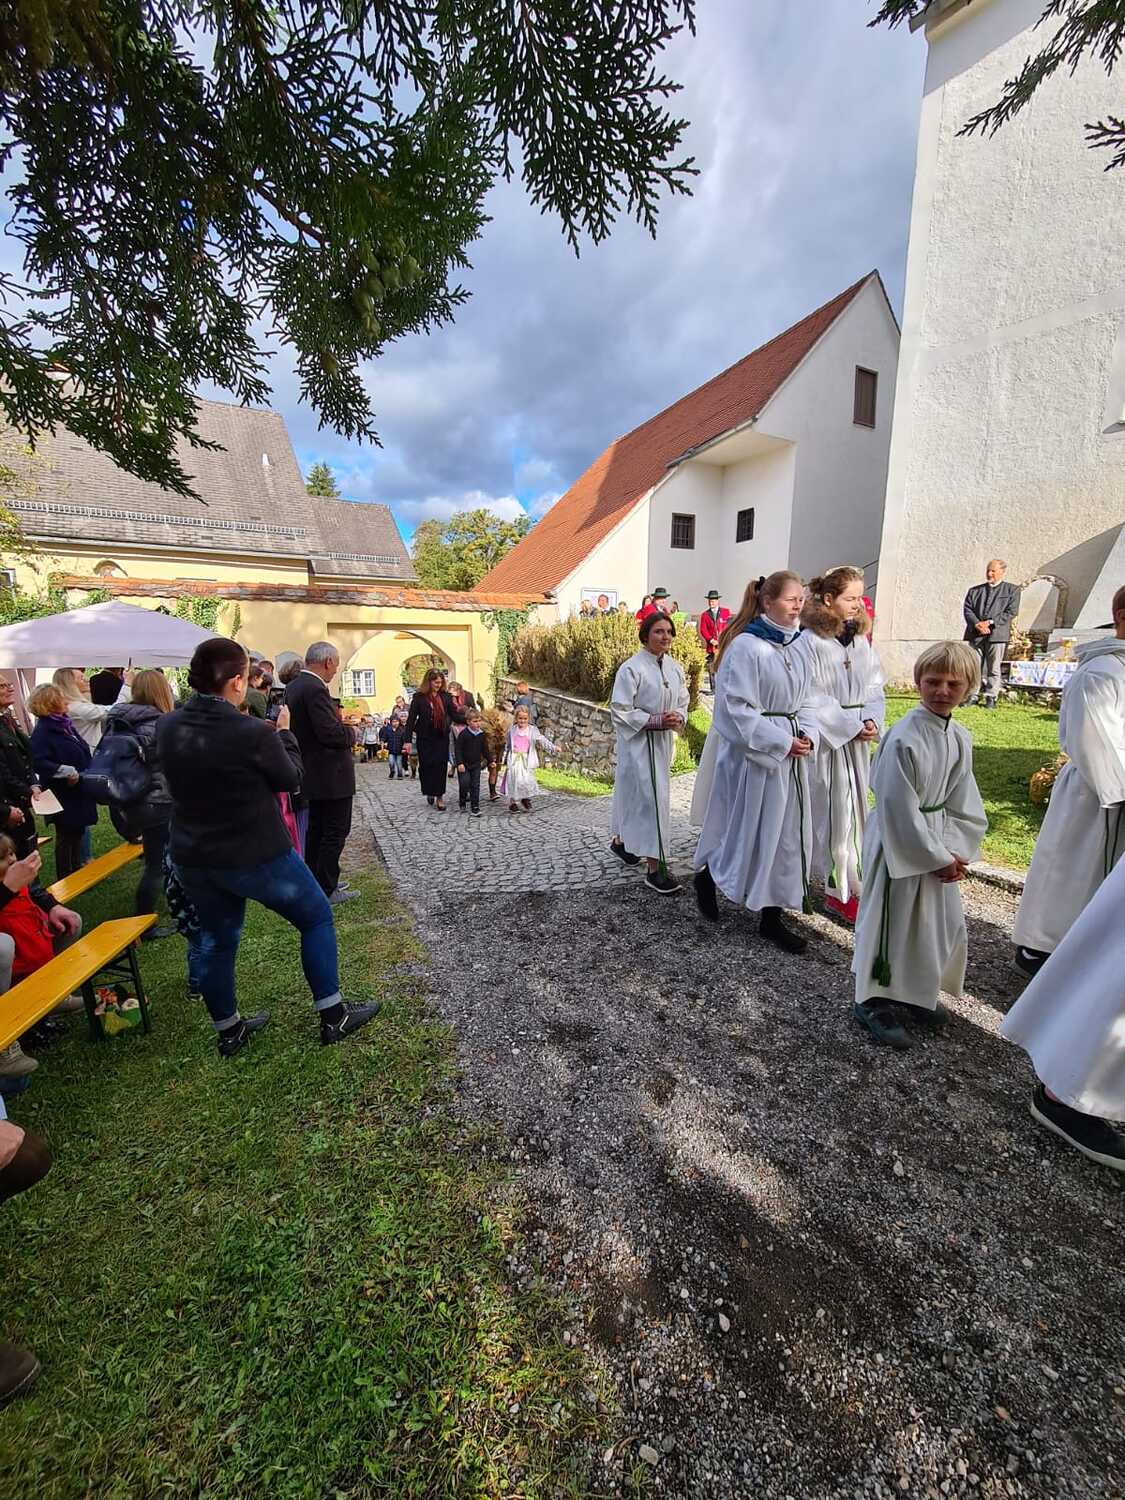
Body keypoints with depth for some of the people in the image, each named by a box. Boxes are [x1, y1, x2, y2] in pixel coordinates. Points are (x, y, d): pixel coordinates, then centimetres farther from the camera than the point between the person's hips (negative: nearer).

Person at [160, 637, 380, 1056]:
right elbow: (291, 779, -9)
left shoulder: (168, 727, -5)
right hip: (256, 856, -6)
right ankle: (332, 1016, 20)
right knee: (316, 917, 13)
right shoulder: (254, 733, -24)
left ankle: (228, 1030, 38)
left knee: (213, 940, 22)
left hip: (192, 858, 6)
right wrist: (283, 733, 5)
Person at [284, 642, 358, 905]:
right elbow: (330, 732, -27)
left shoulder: (294, 686, 9)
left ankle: (315, 883, 30)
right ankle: (327, 890, 6)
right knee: (335, 832, -1)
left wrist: (339, 723, 8)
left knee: (316, 829, 19)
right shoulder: (315, 689, -22)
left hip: (313, 772, 10)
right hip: (332, 774, -10)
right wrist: (350, 732, -8)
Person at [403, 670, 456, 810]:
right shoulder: (419, 697, -6)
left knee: (440, 766, 0)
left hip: (442, 738, 1)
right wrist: (408, 739, -10)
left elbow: (453, 714, 8)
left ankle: (439, 796, 7)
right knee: (426, 766, 6)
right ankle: (429, 792, 28)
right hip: (425, 738, -1)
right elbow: (411, 718, -6)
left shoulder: (446, 696, 2)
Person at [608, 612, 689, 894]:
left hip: (663, 742, 7)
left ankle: (619, 841, 41)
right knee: (651, 798, -10)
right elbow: (620, 711, -15)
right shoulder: (631, 668, -14)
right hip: (637, 742, -7)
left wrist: (678, 718, -8)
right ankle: (655, 868, -3)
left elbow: (683, 702, 15)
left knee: (634, 795, 19)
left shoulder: (675, 668, 6)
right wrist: (655, 720, -21)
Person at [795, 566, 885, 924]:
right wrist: (851, 726, -14)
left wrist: (872, 720, -9)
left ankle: (843, 888, 18)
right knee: (825, 812, 4)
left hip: (856, 743, 6)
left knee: (851, 810, 8)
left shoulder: (861, 641, 8)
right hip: (823, 740, -6)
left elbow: (874, 687, 9)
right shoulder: (809, 642, -11)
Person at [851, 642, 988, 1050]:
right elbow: (900, 812, -21)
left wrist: (956, 850, -7)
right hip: (900, 847, -7)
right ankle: (875, 1002, 24)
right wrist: (939, 859, -14)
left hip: (939, 846, 8)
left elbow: (963, 802, 5)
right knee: (891, 921, 4)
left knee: (942, 922, 18)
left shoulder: (960, 738, 1)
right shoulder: (903, 740, -22)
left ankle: (918, 993, 40)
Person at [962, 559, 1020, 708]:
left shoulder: (1012, 590, 10)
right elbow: (968, 610, 7)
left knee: (993, 668, -1)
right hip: (975, 634, 2)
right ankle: (972, 696, 6)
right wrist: (977, 624, -11)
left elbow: (1011, 612, 0)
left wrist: (990, 622, -11)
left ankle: (991, 698, 5)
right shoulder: (974, 590, 18)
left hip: (997, 634, -2)